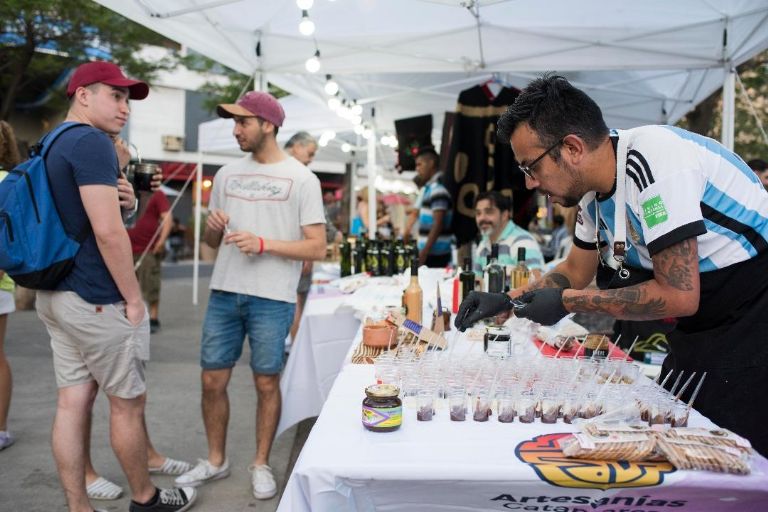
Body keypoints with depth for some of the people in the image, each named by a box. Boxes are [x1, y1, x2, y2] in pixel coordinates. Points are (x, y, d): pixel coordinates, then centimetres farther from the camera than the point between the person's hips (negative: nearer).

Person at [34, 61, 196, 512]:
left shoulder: (54, 144, 15)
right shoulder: (92, 141, -16)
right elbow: (108, 231, -23)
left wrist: (116, 173, 9)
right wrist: (134, 299, -16)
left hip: (58, 295, 9)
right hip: (97, 300, -9)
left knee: (74, 401, 11)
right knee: (129, 402, 6)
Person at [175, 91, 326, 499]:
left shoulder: (301, 179, -3)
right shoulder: (227, 175, 11)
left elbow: (317, 247, -8)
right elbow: (211, 241, 18)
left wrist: (263, 243, -19)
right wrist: (212, 228, -5)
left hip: (272, 299, -4)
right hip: (224, 293, 5)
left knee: (266, 383, 6)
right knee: (212, 380, 8)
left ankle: (261, 464, 24)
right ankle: (215, 460, 28)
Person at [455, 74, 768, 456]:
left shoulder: (653, 161, -25)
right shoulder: (594, 190, 1)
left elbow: (678, 295, -27)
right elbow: (576, 271, 16)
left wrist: (567, 302, -18)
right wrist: (505, 300, 3)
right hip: (701, 328, 8)